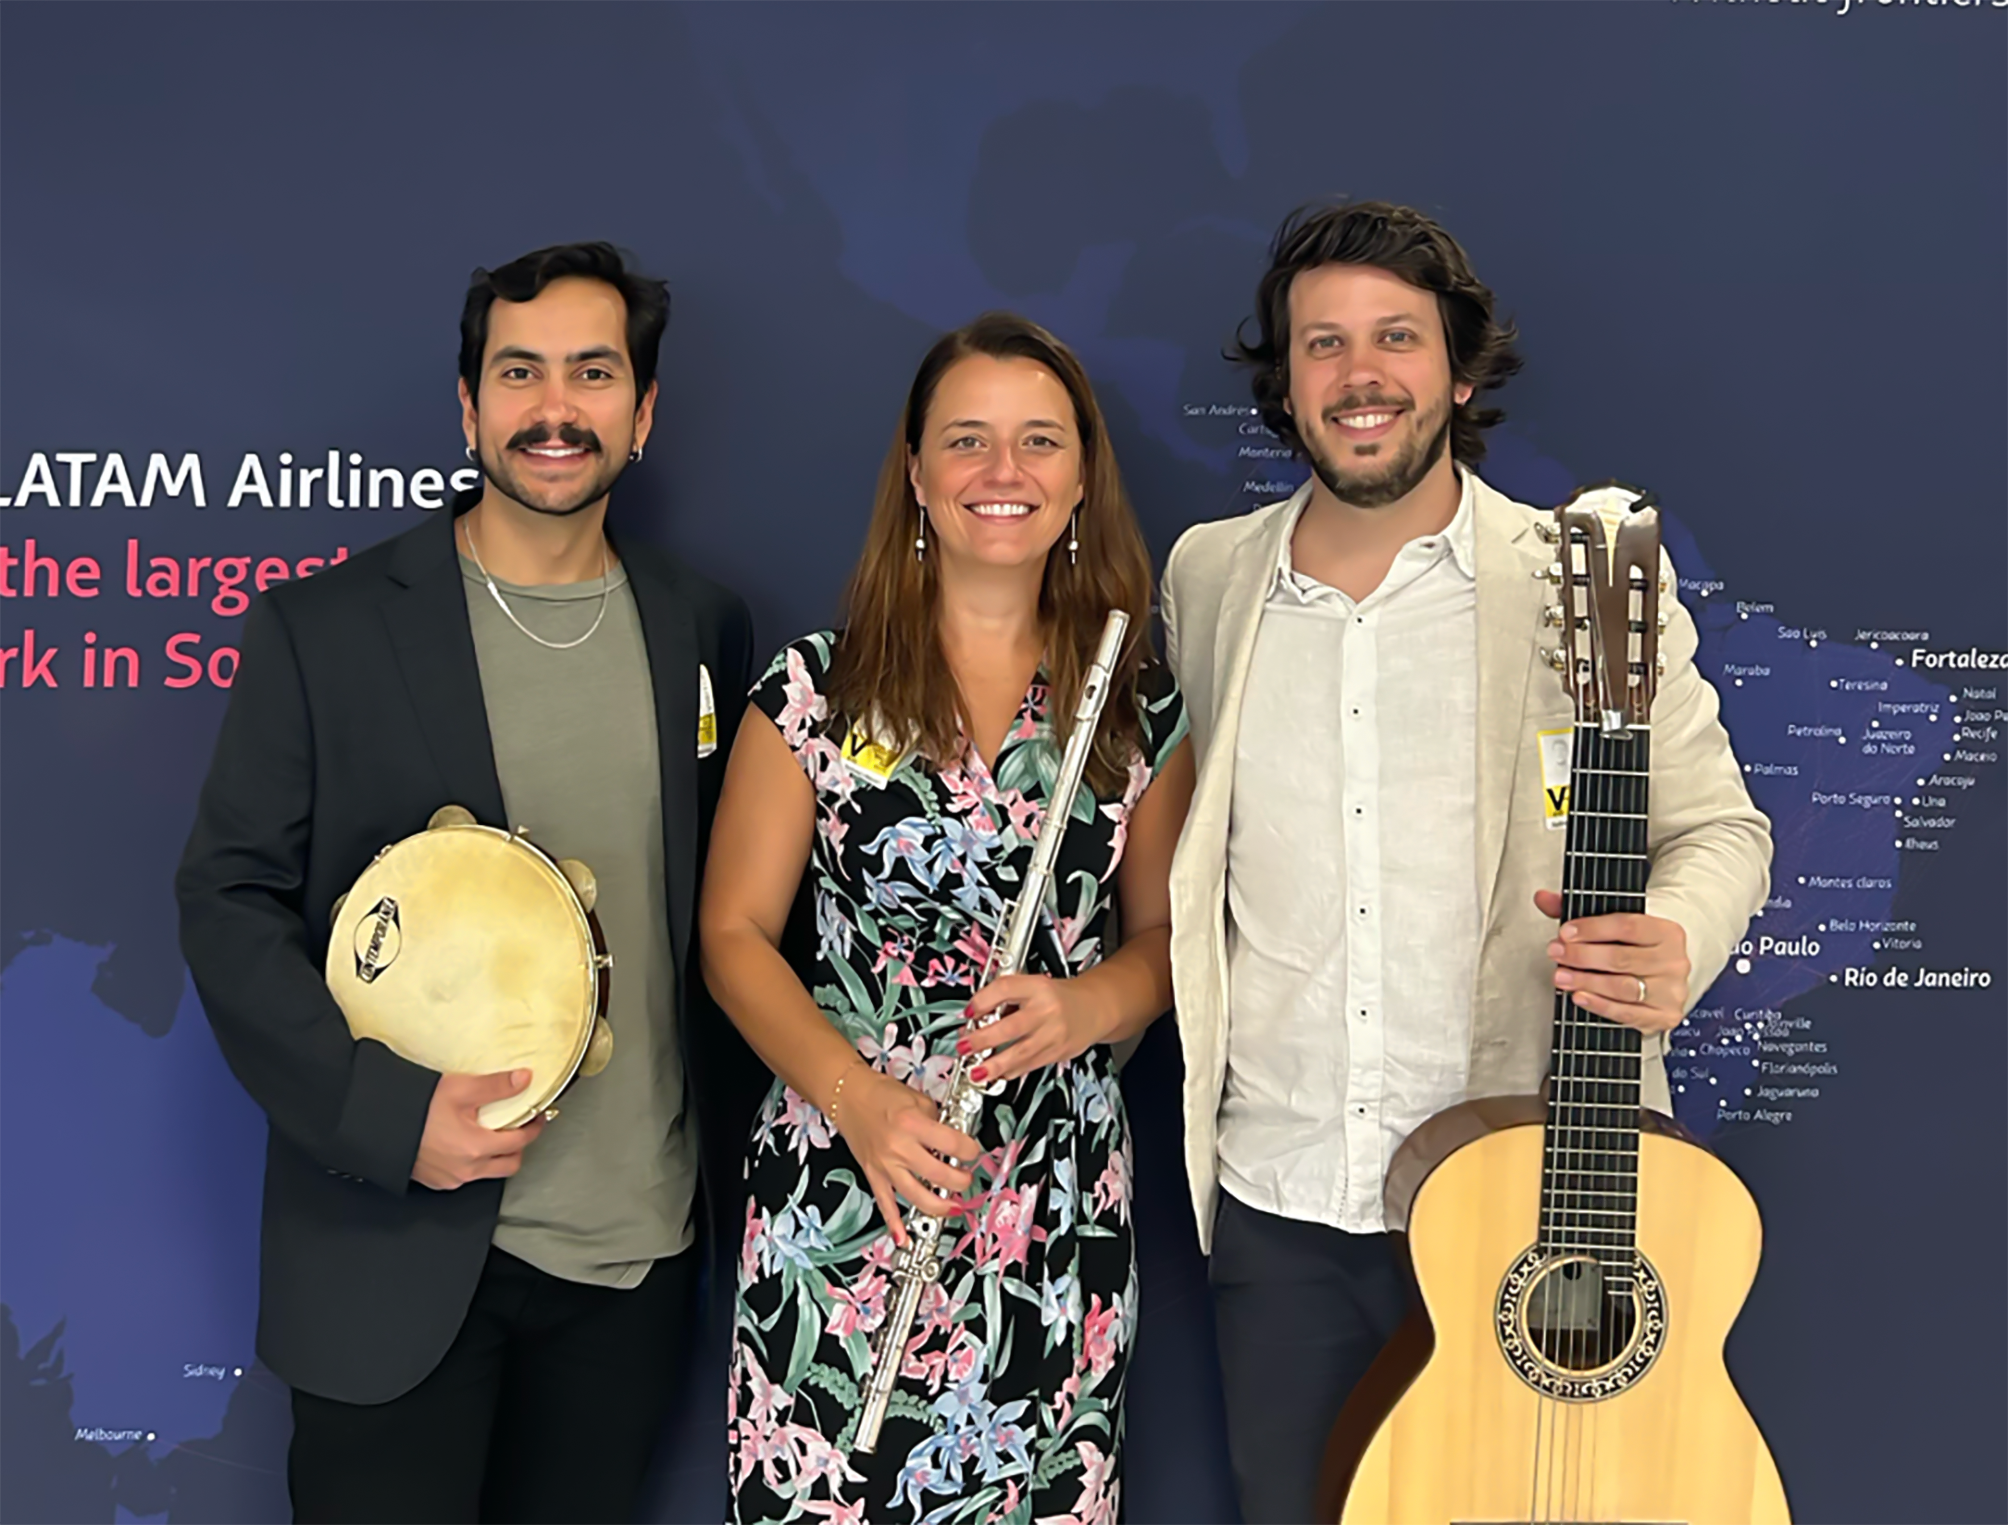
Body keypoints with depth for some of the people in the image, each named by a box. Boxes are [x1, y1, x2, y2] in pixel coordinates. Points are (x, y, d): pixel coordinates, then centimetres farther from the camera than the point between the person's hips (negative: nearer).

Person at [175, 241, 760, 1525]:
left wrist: (737, 1129, 3)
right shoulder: (321, 625, -4)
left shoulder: (705, 630, 5)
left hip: (640, 1249, 3)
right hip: (399, 1255, -3)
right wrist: (385, 1111, -17)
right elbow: (229, 898, -5)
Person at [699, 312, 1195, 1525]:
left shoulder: (1139, 703, 4)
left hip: (1063, 1206, 2)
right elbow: (736, 935, 0)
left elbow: (1163, 933, 11)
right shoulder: (819, 686, -2)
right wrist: (856, 1095, -15)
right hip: (842, 1192, -1)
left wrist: (1091, 1005, -11)